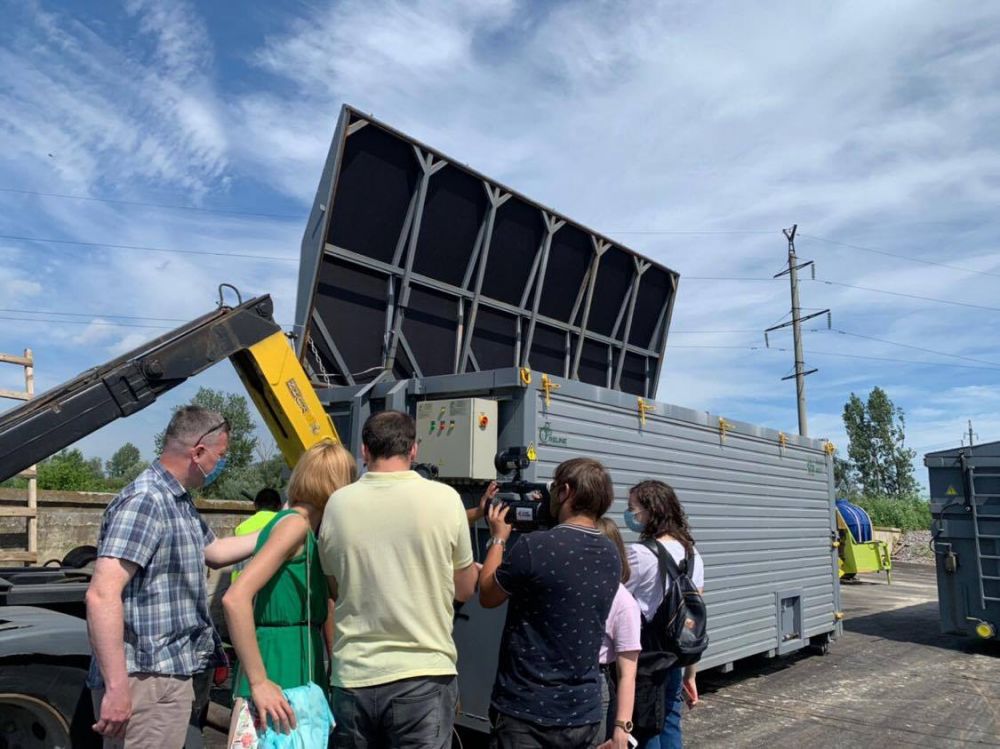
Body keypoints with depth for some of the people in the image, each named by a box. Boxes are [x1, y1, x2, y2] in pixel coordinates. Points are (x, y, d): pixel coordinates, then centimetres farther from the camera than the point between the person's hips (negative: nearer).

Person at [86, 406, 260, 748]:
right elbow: (102, 595, -26)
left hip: (170, 673, 10)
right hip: (147, 679, -10)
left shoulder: (179, 502, 13)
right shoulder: (145, 500, -19)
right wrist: (116, 686, -27)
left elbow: (214, 551, 28)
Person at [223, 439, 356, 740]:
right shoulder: (295, 523, -16)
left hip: (299, 672, 9)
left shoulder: (301, 528, 11)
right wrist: (258, 682, -24)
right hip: (280, 674, -9)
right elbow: (235, 597, -25)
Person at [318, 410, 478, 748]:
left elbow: (336, 590, 11)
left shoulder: (337, 504, -3)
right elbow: (466, 590, 4)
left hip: (353, 676, 3)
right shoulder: (444, 499, -9)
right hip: (424, 675, -2)